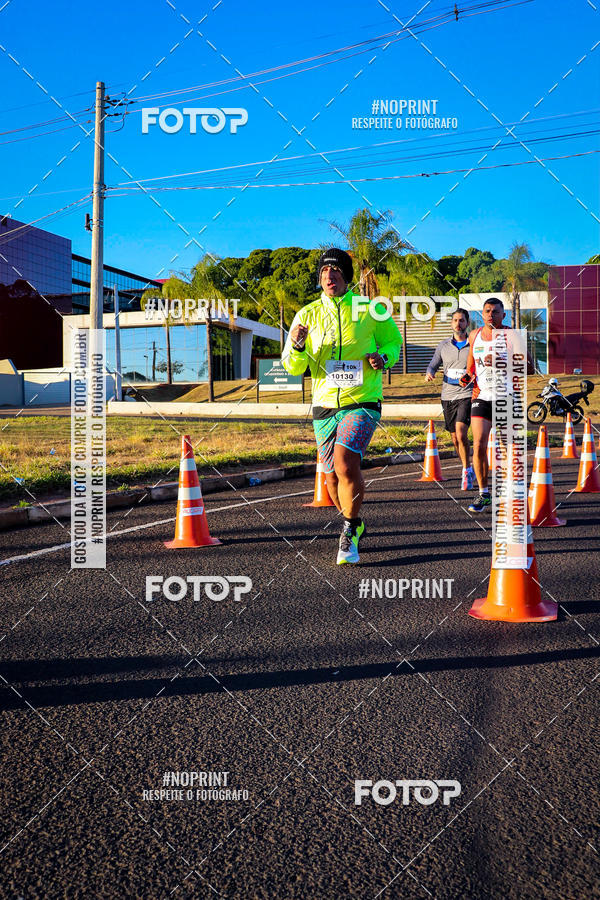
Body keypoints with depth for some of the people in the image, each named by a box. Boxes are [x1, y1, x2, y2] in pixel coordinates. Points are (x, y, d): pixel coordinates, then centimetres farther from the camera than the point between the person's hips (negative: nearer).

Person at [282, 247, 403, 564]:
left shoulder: (370, 310, -1)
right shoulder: (308, 314, 4)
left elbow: (394, 341, 15)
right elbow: (293, 367, 2)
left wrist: (383, 357, -7)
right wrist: (297, 346, -20)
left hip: (362, 402, -3)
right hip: (324, 406, 4)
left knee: (345, 462, -25)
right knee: (333, 476, 10)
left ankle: (350, 530, -5)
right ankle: (354, 525, 38)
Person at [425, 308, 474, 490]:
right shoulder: (443, 345, 8)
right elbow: (433, 364, 16)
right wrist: (429, 373, -7)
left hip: (467, 395, -4)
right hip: (448, 396, 4)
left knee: (461, 433, -21)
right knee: (455, 438, 9)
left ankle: (467, 471, -6)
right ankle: (468, 470, 30)